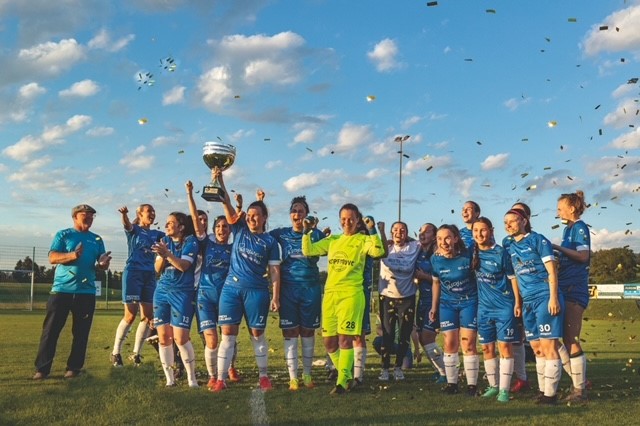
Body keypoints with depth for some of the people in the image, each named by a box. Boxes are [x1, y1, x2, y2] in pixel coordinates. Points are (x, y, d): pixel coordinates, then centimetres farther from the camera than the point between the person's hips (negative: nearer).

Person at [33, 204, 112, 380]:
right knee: (51, 329, -3)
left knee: (81, 332, 4)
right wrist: (72, 255, -24)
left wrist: (103, 264, -11)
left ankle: (74, 367, 12)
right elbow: (52, 258, -7)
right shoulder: (63, 235, 5)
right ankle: (42, 368, 1)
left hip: (86, 291, 3)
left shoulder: (97, 239, 14)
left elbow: (101, 265, 14)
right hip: (62, 289, -3)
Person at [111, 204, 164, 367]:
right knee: (131, 315, -9)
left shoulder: (156, 234, 17)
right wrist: (124, 214, -44)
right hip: (133, 273, -5)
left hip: (150, 276, 5)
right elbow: (127, 224, -22)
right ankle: (115, 352, 5)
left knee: (148, 316, 1)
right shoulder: (134, 230, 1)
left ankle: (136, 353, 13)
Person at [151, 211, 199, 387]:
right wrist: (162, 256, -12)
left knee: (180, 338, -12)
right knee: (164, 337, 1)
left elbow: (183, 265, -17)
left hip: (182, 292, -5)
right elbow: (158, 269, 7)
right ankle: (169, 378, 11)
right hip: (162, 291, 5)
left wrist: (167, 253, -28)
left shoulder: (190, 241, -5)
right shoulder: (165, 241, 10)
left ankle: (191, 377, 2)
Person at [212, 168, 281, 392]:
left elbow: (274, 271, 1)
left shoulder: (270, 242, 3)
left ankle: (263, 376, 19)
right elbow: (227, 205, -4)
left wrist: (275, 297, -7)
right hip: (231, 288, 2)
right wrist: (219, 182, -17)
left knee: (257, 334, 7)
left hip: (256, 291, -1)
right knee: (228, 334, -1)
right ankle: (221, 379, 2)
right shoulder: (239, 230, 7)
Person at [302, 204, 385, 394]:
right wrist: (306, 232, 3)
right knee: (329, 340, 7)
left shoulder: (362, 240, 2)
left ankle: (342, 382, -5)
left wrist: (372, 230, -22)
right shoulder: (332, 240, 17)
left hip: (351, 294, -5)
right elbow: (308, 250, 13)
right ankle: (345, 375, 24)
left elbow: (378, 252, -17)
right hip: (330, 293, 6)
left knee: (345, 338, -10)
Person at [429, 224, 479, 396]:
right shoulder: (436, 259, -7)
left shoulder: (468, 256, -16)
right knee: (450, 344, 2)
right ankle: (451, 383, 13)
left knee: (468, 344, -6)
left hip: (469, 302, -3)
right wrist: (434, 307, 12)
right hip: (447, 304, 3)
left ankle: (472, 385, 3)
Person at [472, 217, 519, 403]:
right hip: (484, 306, 5)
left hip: (504, 306, -5)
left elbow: (512, 277, -7)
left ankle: (504, 389, 2)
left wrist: (518, 303, -9)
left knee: (504, 346, -3)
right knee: (487, 348, 8)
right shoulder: (473, 252, 2)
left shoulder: (501, 253, -10)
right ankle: (493, 386, 22)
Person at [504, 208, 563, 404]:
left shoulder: (537, 239, -5)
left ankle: (550, 393, -2)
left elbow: (551, 270, -9)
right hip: (528, 301, 7)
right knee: (537, 349, 11)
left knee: (548, 347, -7)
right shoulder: (510, 248, 14)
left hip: (545, 297, -7)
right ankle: (542, 390, 20)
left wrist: (553, 297, -17)